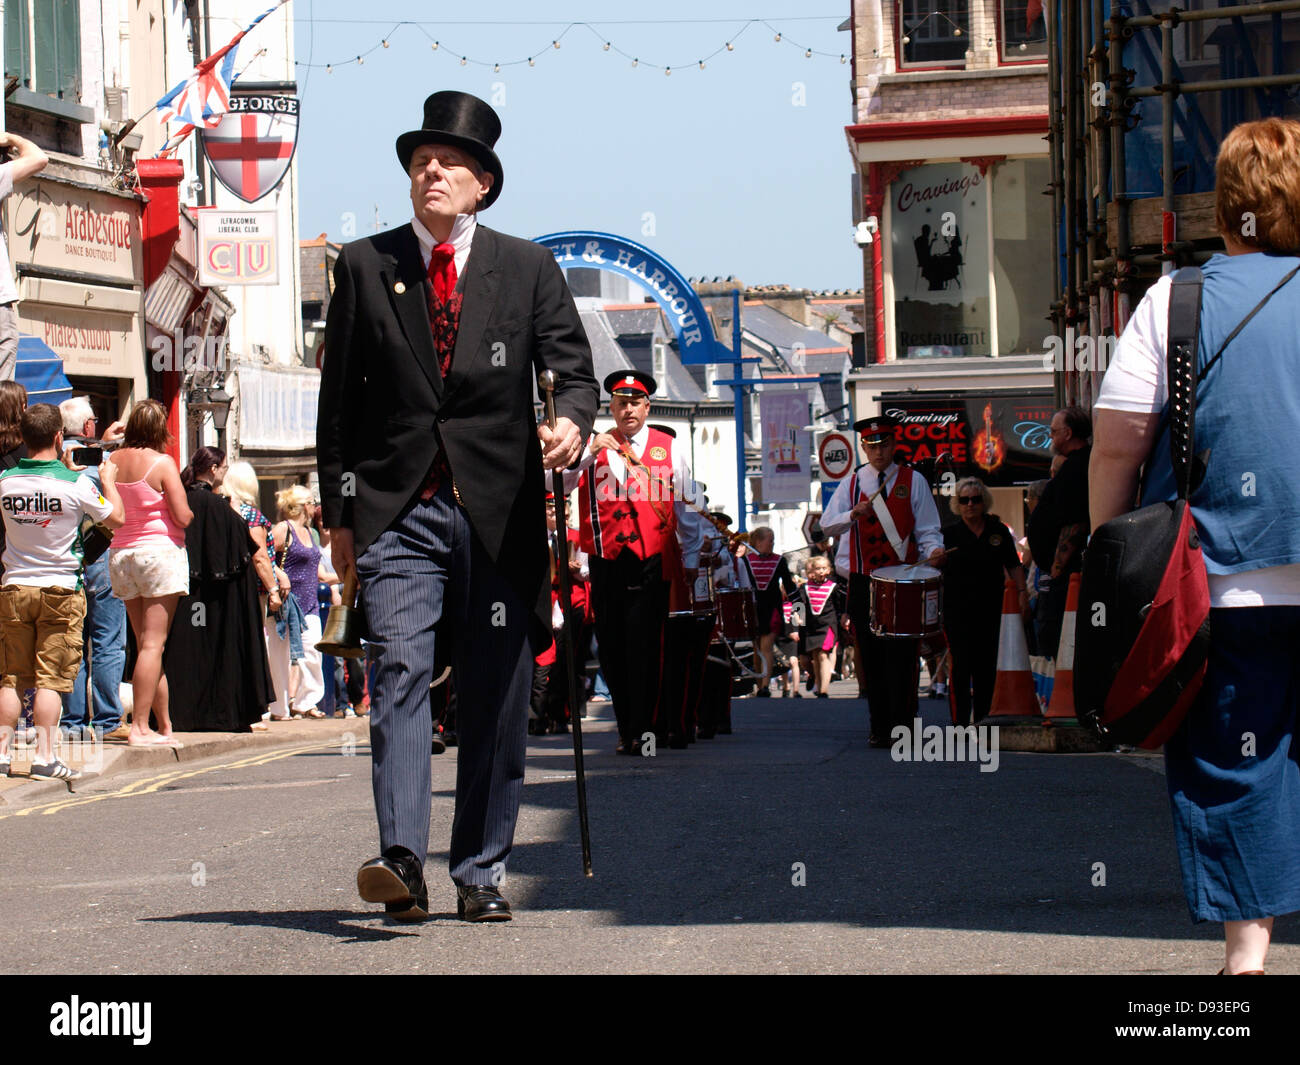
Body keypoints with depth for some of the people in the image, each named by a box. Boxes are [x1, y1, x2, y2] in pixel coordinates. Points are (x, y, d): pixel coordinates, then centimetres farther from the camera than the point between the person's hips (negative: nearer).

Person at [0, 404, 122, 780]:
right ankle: (44, 756, -5)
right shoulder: (75, 484, -12)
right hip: (60, 589, -3)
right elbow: (116, 518, 1)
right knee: (50, 678, -1)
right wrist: (108, 480, 19)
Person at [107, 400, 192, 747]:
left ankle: (165, 726, 14)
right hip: (160, 552, -6)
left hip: (121, 554, 6)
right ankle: (140, 726, -12)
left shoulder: (111, 462, 4)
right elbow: (182, 517, -13)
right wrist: (190, 513, 8)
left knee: (145, 644, 11)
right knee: (153, 644, -6)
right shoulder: (162, 463, -11)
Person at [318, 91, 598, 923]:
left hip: (499, 510, 1)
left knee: (497, 699, 4)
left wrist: (572, 419, -21)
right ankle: (402, 859, -23)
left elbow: (573, 365, 3)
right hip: (399, 508, -1)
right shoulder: (364, 267, 9)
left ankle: (482, 873, 12)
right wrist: (338, 508, 6)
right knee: (400, 672, -15)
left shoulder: (527, 268, 9)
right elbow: (340, 395, 10)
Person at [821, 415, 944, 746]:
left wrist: (933, 551, -19)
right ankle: (879, 728, 9)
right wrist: (853, 514, -16)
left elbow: (927, 530, 2)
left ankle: (902, 727, -2)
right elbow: (827, 526, 3)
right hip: (864, 582, 2)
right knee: (871, 656, 3)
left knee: (902, 655, -6)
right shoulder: (853, 482, 10)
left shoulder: (913, 481, 5)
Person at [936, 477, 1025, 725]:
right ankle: (960, 721, -5)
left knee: (987, 665, 5)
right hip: (957, 609, -2)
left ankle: (984, 717, 14)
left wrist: (1022, 591, 3)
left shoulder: (998, 531, 9)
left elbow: (1014, 566, 13)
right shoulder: (949, 533, 3)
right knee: (960, 663, -7)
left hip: (990, 608, 3)